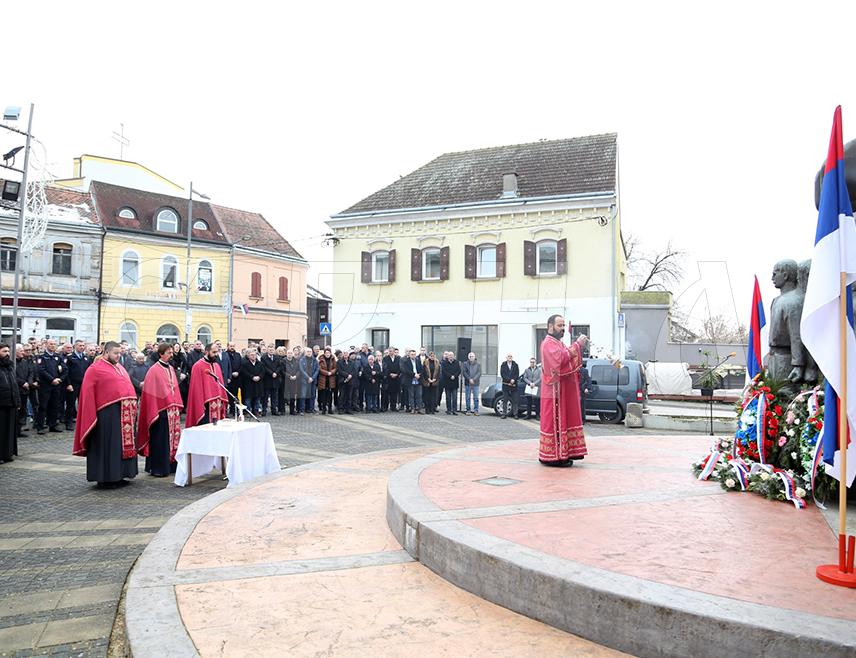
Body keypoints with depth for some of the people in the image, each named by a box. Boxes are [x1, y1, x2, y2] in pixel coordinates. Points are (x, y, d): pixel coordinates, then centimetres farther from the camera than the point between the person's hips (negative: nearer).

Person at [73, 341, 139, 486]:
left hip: (125, 414, 7)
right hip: (107, 415, -7)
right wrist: (92, 416, -13)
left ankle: (118, 475, 21)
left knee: (123, 445, 11)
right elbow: (88, 394, -7)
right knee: (108, 446, -2)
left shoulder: (120, 368, 18)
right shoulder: (95, 369, -4)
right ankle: (105, 477, 7)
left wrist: (133, 408, 9)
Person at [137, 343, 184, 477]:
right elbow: (151, 392, -12)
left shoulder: (171, 369, 12)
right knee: (160, 440, -2)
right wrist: (155, 411, -16)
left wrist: (178, 406, 11)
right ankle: (158, 468, 6)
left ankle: (170, 465, 19)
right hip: (161, 410, -7)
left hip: (173, 410, 7)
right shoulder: (154, 370, -9)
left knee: (173, 437, 10)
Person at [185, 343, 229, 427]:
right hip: (205, 406, -7)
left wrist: (223, 402, 10)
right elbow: (196, 389, -10)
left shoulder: (216, 366, 13)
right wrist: (200, 406, -14)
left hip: (217, 405, 7)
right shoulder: (198, 366, -8)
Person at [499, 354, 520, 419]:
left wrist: (513, 380, -14)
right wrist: (509, 380, -12)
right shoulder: (503, 365, 5)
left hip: (514, 385, 1)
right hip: (505, 384, 0)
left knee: (514, 400, 1)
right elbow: (502, 374, -3)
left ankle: (515, 414, 5)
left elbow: (517, 374, 3)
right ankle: (504, 414, 5)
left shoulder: (515, 365, 8)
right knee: (505, 400, 2)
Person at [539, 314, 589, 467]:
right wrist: (577, 345, -21)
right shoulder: (548, 343, -11)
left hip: (565, 390, 10)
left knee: (563, 421, 10)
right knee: (554, 422, -7)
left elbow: (568, 361, 17)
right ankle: (553, 456, -3)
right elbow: (560, 359, -27)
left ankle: (562, 454, 15)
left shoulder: (558, 343, 22)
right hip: (555, 391, -10)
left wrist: (580, 347, 2)